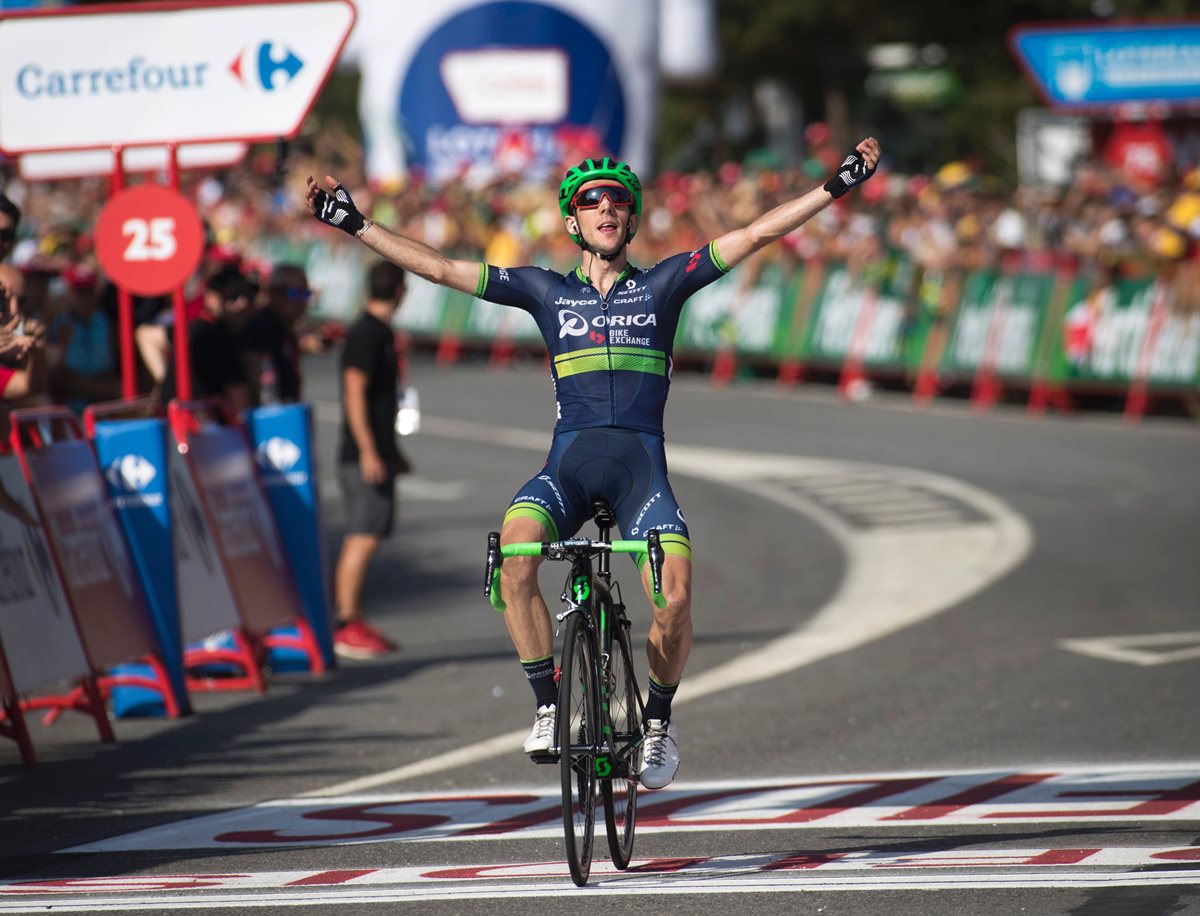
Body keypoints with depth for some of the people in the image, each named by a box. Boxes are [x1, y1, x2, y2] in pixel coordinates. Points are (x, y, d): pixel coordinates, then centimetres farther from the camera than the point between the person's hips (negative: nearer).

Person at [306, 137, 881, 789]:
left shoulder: (663, 284, 13)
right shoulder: (547, 291, 15)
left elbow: (756, 234, 8)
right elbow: (439, 268, 14)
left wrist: (835, 187, 1)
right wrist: (355, 226, 10)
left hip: (641, 459, -1)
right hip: (568, 460, 1)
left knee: (675, 598, -23)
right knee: (515, 557, -31)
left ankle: (658, 719, 6)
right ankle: (549, 709, -19)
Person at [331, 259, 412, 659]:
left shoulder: (379, 333, 17)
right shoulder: (366, 334, -13)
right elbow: (355, 392, -19)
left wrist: (392, 450, 31)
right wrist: (369, 451, -24)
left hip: (376, 454, 10)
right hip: (365, 456, -10)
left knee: (360, 539, 11)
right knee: (364, 537, -12)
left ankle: (354, 623, 15)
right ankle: (347, 627, -13)